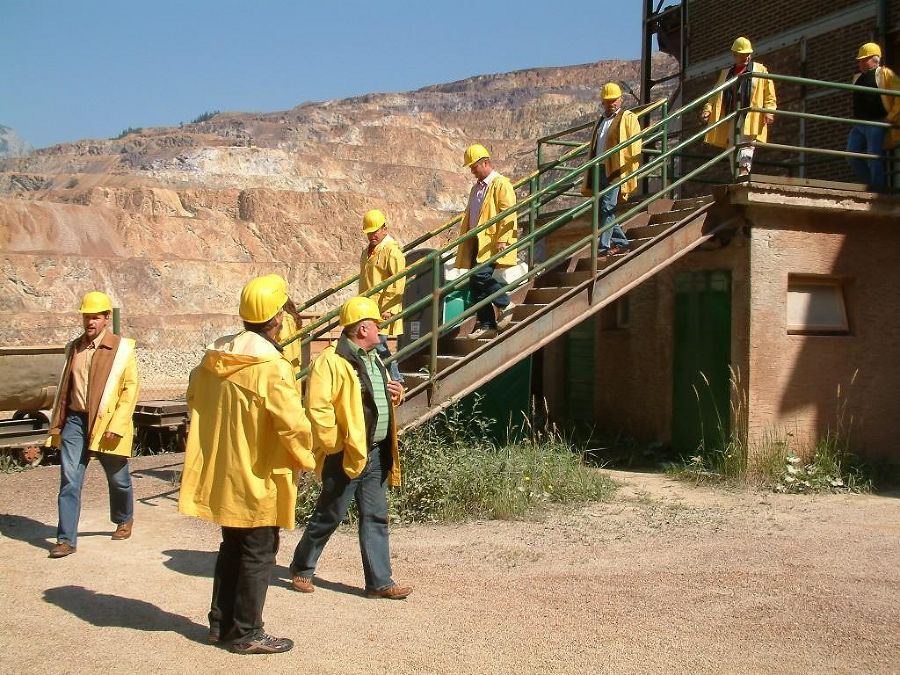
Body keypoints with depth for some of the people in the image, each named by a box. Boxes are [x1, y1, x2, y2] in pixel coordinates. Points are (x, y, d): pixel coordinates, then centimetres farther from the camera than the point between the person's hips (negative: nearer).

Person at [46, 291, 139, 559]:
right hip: (75, 420, 3)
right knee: (69, 479, -5)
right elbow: (64, 388, 16)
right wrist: (56, 424, 12)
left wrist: (116, 425, -15)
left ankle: (125, 520, 39)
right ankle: (66, 539, -1)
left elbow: (131, 388, -8)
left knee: (118, 478, 13)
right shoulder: (74, 348, 10)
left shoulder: (121, 349, -6)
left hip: (107, 425, -3)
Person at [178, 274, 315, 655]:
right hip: (260, 476, -7)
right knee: (258, 555, 6)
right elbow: (293, 423, -24)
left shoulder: (215, 356, 2)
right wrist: (305, 460, -7)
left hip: (224, 472, 8)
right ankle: (247, 633, 14)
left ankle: (220, 623, 29)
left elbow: (195, 397, 16)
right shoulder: (272, 367, -21)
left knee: (232, 548, 21)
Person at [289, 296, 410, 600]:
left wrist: (395, 394, 7)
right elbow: (317, 407, -21)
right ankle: (301, 568, 25)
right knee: (328, 516, 5)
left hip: (376, 453, 8)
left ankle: (380, 581, 14)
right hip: (347, 455, -8)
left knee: (376, 518, 8)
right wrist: (336, 444, -19)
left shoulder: (373, 359, 15)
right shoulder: (331, 361, -15)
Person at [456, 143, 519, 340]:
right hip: (476, 242, 9)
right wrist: (464, 240, 21)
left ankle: (505, 304, 0)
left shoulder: (501, 184, -5)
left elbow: (508, 213, -13)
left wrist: (502, 240, -21)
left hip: (492, 241, -8)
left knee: (481, 275, -22)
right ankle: (486, 325, 10)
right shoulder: (477, 187, 22)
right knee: (475, 283, 4)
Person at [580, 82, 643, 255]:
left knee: (607, 208, -15)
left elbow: (634, 148, -4)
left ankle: (603, 246, -15)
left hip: (615, 170, -7)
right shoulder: (601, 121, 23)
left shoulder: (628, 118, 2)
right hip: (599, 170, 7)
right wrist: (589, 179, 18)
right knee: (601, 210, 8)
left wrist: (630, 174, -12)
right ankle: (622, 242, 19)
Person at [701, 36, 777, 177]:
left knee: (746, 142, -19)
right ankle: (737, 175, 0)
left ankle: (744, 169, -30)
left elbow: (769, 94, 6)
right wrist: (708, 109, 0)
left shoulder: (760, 70, 13)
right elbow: (716, 95, 17)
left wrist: (769, 111, -9)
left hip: (750, 116, -4)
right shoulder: (726, 73, 23)